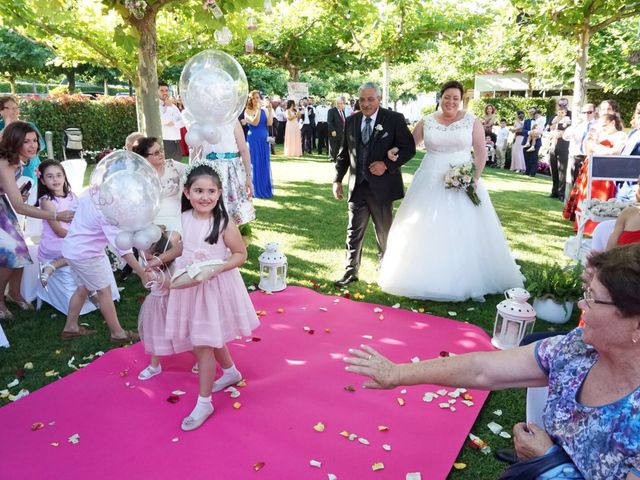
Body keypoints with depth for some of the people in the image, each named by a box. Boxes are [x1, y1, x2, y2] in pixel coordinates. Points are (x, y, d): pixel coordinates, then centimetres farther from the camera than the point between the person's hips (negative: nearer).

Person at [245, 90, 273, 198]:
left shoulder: (264, 110, 8)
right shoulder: (248, 111, -3)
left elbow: (269, 123, -6)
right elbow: (254, 122, -19)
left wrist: (270, 110, -11)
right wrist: (258, 109, -21)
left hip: (264, 140, 4)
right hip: (253, 140, -4)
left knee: (264, 165, 8)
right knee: (255, 165, 1)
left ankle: (265, 189, 18)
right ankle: (256, 190, 9)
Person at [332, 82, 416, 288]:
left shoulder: (394, 119, -6)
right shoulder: (351, 121, 6)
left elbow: (409, 148, -6)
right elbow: (344, 153, 11)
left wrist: (387, 164, -19)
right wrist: (338, 179, 5)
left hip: (382, 185, -3)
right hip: (357, 185, 3)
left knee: (384, 232, 13)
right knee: (354, 231, 7)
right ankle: (351, 271, 18)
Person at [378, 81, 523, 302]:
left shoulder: (472, 121, 1)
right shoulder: (426, 121, 5)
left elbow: (481, 153, 1)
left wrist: (475, 178, -11)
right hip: (431, 182, 1)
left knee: (463, 231, 2)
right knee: (428, 230, 5)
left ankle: (465, 281, 17)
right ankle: (428, 277, 20)